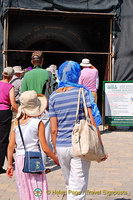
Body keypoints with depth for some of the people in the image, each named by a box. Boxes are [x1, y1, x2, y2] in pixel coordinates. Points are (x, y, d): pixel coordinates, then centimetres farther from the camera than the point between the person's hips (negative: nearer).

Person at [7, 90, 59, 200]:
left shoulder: (15, 123, 3)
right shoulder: (38, 123, -8)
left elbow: (11, 146, 4)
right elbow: (44, 148, -7)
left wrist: (9, 165, 14)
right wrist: (56, 159, 6)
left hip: (19, 160, 4)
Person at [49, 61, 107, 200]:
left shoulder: (54, 96, 2)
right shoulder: (83, 91, -5)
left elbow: (54, 129, 1)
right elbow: (92, 122, -10)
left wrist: (56, 151, 12)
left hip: (61, 146, 3)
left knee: (69, 184, 21)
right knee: (77, 189, 3)